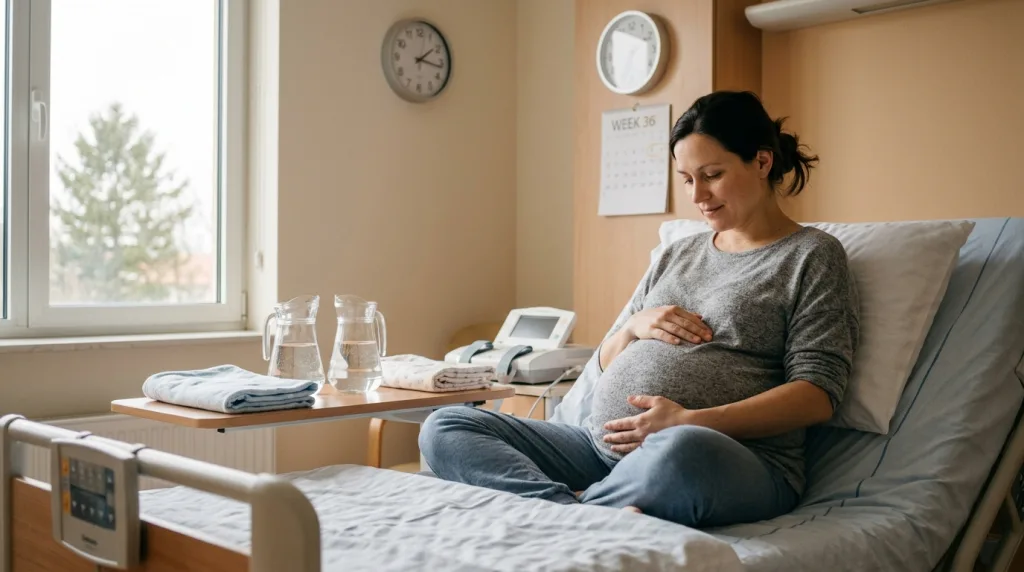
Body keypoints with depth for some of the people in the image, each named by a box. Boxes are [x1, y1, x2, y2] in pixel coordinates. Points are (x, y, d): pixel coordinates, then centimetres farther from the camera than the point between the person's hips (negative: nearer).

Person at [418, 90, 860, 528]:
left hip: (732, 458, -6)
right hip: (603, 443, 7)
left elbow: (818, 395, -7)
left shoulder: (813, 256, 5)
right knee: (445, 428, -8)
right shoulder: (677, 254, 24)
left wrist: (691, 422, -17)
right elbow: (605, 362, 26)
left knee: (680, 451, -44)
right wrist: (634, 327, 2)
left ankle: (570, 507, -18)